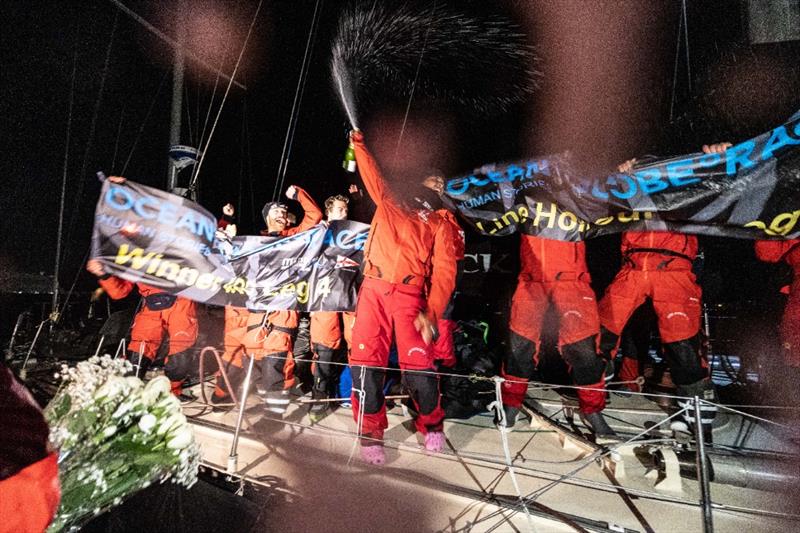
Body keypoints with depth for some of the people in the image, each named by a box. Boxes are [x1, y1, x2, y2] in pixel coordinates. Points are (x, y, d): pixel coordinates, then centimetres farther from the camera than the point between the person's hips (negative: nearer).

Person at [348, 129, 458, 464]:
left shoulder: (439, 226, 13)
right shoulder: (388, 204, 19)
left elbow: (444, 272, 3)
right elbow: (372, 174, 27)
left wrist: (430, 312, -9)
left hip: (409, 295, -1)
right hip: (374, 289, 2)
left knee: (418, 366, -11)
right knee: (366, 362, -8)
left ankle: (431, 425, 18)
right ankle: (371, 433, 12)